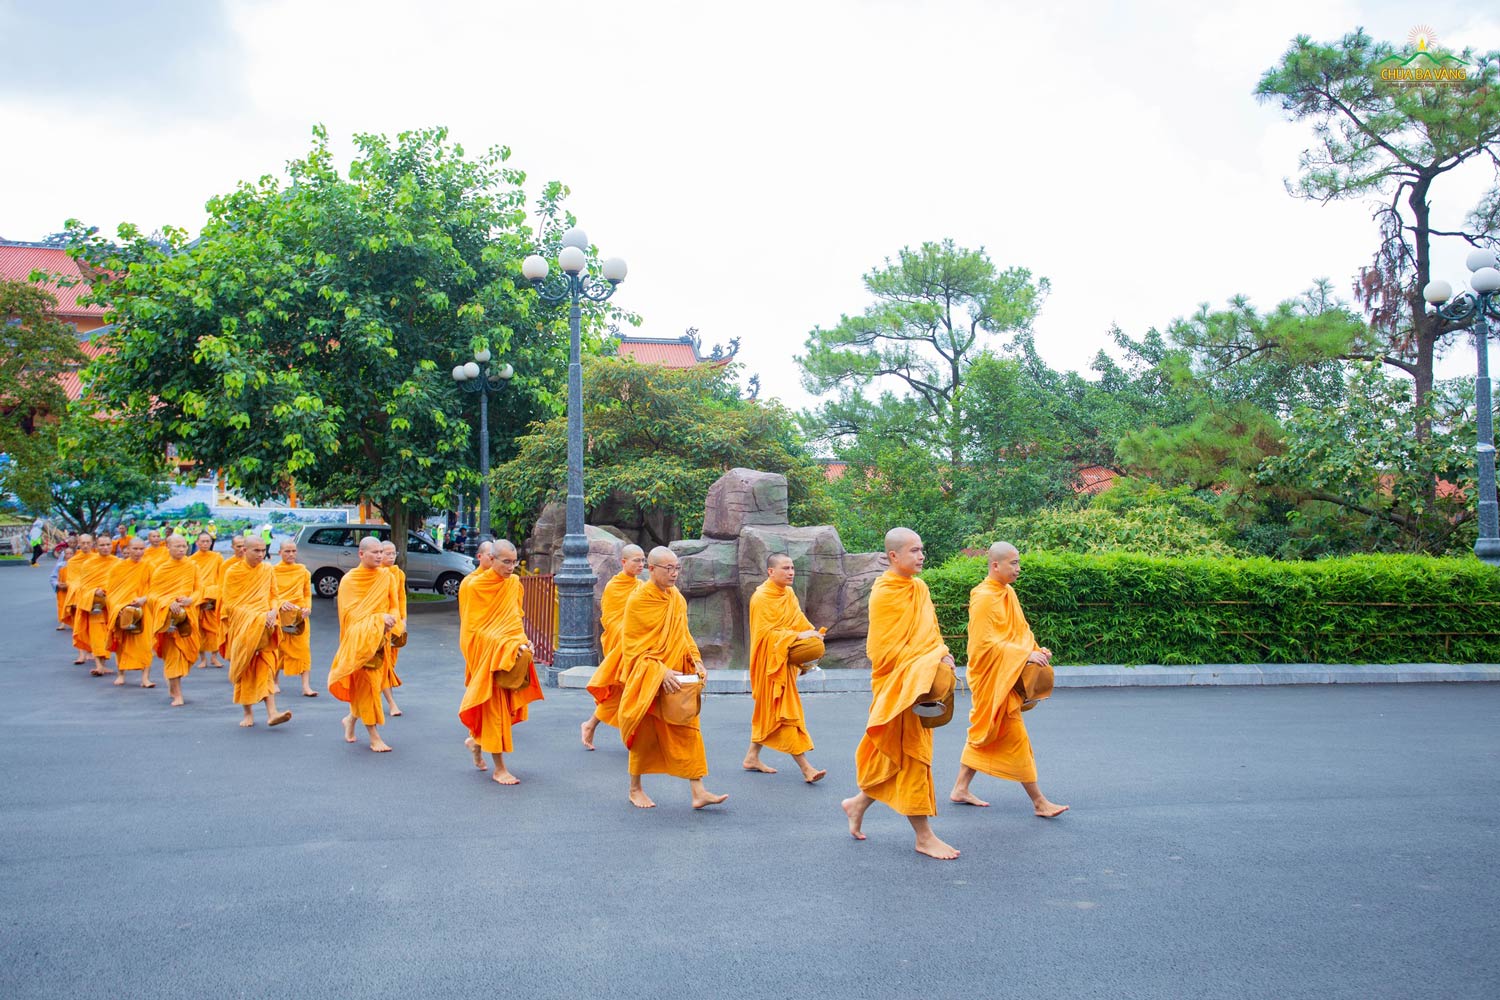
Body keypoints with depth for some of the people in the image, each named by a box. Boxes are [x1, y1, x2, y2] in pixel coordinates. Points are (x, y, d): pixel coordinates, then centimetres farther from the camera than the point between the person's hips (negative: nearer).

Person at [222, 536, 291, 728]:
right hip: (241, 628, -2)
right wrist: (255, 616, -15)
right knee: (245, 670, 2)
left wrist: (273, 611, -9)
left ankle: (272, 712, -14)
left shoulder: (268, 569, 7)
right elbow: (229, 604, -5)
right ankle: (248, 713, 13)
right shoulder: (232, 572, -2)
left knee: (266, 668, -6)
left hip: (264, 626, 2)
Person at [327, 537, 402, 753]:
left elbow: (394, 607, 7)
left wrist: (391, 620, -16)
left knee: (365, 684, 9)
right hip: (358, 639, -3)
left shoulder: (387, 578, 6)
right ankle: (374, 737, -1)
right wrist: (378, 618, -19)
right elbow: (350, 613, -7)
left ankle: (351, 719, 35)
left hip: (380, 638, 3)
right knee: (365, 683, -5)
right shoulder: (348, 580, -2)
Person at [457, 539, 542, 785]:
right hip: (487, 654, -6)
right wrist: (503, 645, -17)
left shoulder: (514, 583, 6)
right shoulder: (475, 587, -10)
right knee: (494, 708, -3)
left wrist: (522, 641, -1)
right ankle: (499, 769, 4)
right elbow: (473, 628, -9)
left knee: (509, 706, 11)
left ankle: (476, 742, 36)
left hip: (513, 654, 6)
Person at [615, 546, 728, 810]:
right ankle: (635, 790, 24)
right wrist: (660, 672, -22)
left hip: (677, 680, 5)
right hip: (646, 681, -5)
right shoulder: (638, 601, -12)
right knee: (645, 736, 6)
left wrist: (696, 662, -3)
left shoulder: (678, 599, 5)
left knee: (688, 732, -1)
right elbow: (633, 648, -12)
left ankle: (698, 791, 0)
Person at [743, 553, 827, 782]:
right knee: (785, 710, -7)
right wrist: (797, 636, -26)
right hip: (770, 661, -9)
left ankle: (752, 757, 26)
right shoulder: (762, 597, -16)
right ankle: (804, 767, -6)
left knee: (768, 710, 15)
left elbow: (798, 620, 12)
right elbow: (767, 633, -20)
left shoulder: (788, 594, 9)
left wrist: (811, 633, -8)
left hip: (785, 661, 9)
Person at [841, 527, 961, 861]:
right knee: (911, 755, -3)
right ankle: (924, 836, 5)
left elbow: (932, 633, 16)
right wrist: (927, 663, -21)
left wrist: (941, 656, -4)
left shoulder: (919, 589, 9)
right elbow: (886, 649, -17)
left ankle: (858, 804, 32)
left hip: (920, 683, 8)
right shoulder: (884, 594, -15)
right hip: (897, 686, -8)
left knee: (897, 755, 14)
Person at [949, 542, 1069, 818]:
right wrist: (1025, 655, -24)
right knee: (1015, 737, -3)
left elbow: (1020, 629, 16)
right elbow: (985, 643, -23)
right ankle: (1038, 802, 5)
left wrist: (1036, 650, -2)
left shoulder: (1008, 593, 9)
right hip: (992, 678, -9)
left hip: (1005, 677, 9)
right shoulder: (983, 598, -19)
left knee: (983, 733, 15)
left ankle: (961, 789, 25)